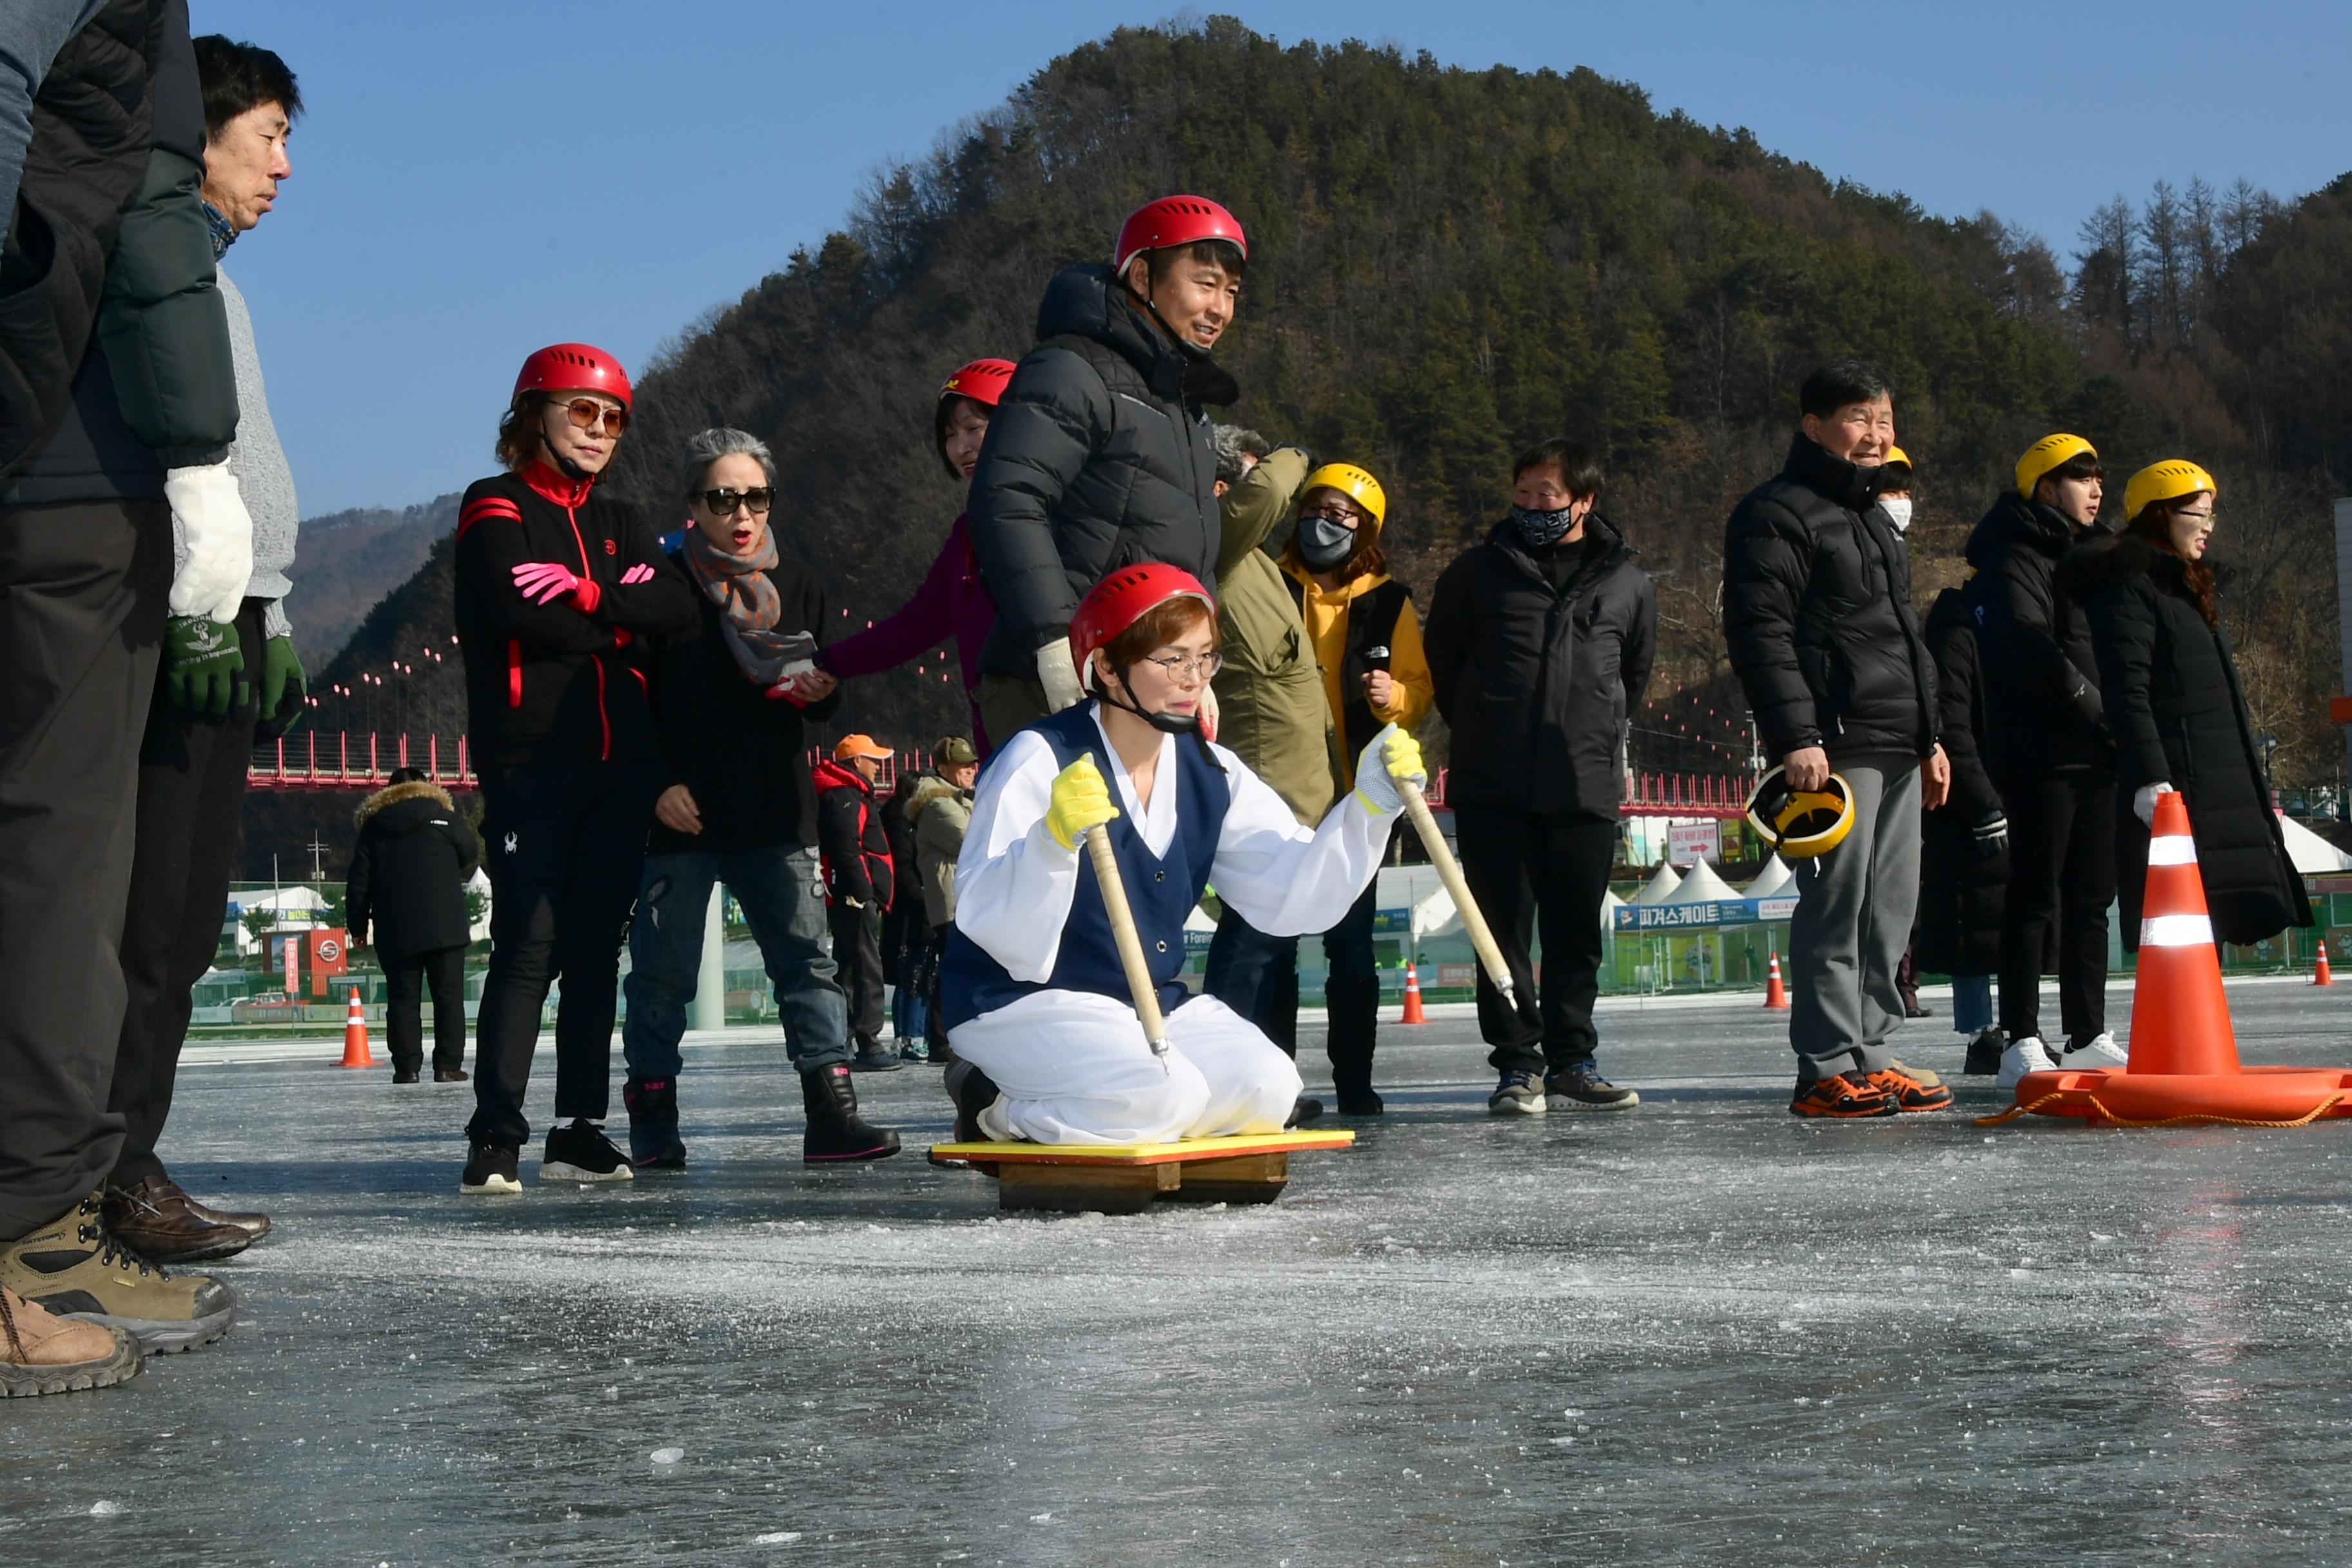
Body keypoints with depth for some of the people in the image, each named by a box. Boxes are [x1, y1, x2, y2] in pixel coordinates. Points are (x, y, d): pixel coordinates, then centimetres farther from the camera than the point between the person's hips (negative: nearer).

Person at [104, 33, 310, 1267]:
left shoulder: (206, 272, 27)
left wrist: (270, 623, 22)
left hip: (220, 617, 10)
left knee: (186, 916, 7)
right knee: (151, 906, -13)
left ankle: (123, 1173, 9)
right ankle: (112, 1176, -13)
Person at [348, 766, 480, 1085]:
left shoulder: (373, 827, 8)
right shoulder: (445, 817, 3)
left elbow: (358, 880, 6)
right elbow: (472, 856, 12)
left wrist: (357, 925, 13)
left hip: (395, 933, 1)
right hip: (445, 927, -1)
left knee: (403, 1000, 4)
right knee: (449, 996, 3)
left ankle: (407, 1067, -2)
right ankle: (448, 1065, -2)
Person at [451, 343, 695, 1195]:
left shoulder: (619, 525, 20)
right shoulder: (496, 511, 2)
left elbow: (678, 605, 2)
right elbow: (523, 608, -17)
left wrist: (584, 592, -12)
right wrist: (620, 622, -5)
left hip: (619, 765, 6)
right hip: (530, 762, -6)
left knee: (597, 948, 6)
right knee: (529, 947, -12)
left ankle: (579, 1130, 10)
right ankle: (495, 1139, -10)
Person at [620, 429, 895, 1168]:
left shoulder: (800, 585, 9)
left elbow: (824, 704, 16)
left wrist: (818, 691, -7)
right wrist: (658, 785, -11)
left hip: (775, 811, 3)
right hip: (678, 813, -3)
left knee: (806, 955, -4)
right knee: (663, 967, 3)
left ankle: (831, 1112, -5)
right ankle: (653, 1122, 14)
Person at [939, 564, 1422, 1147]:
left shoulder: (1212, 774, 4)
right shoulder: (1040, 761, -17)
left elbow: (1294, 894, -4)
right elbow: (986, 920, -27)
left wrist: (1370, 804, -17)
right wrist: (1054, 838, -46)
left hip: (1151, 1001, 8)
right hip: (1022, 998, -8)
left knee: (1267, 1088, -13)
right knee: (1165, 1095, -29)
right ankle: (1000, 1111, -2)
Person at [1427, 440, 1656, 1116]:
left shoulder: (1628, 583, 7)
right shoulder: (1476, 570, 4)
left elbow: (1636, 670, 21)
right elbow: (1442, 662, 14)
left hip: (1588, 785, 1)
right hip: (1493, 787, -1)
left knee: (1577, 932, 6)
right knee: (1505, 927, -1)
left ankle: (1571, 1063, 15)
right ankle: (1518, 1064, 4)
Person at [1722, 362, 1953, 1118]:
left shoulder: (1875, 518, 24)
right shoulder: (1777, 514, -6)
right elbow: (1760, 631, -14)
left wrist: (1930, 738, 26)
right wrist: (1796, 736, -21)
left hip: (1897, 750, 9)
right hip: (1834, 747, -9)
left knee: (1892, 907, 9)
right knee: (1836, 906, -9)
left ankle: (1867, 1056, 15)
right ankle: (1828, 1070, -7)